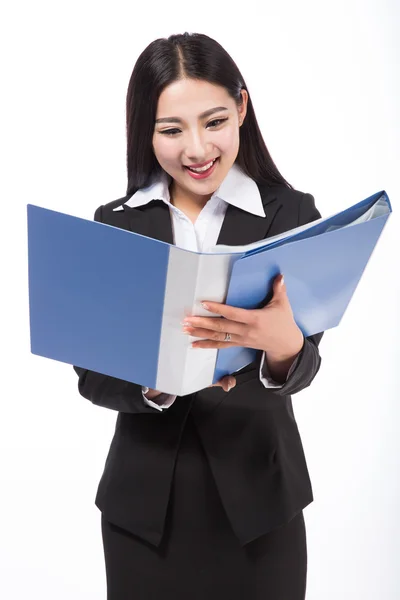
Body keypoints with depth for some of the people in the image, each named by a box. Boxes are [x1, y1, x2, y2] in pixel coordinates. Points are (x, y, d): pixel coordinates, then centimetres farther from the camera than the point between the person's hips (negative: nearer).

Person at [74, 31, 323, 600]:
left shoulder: (291, 213, -6)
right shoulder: (115, 222, 0)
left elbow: (301, 366, -15)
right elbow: (91, 375, -5)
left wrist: (284, 345, -38)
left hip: (256, 494, -1)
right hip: (144, 499, 2)